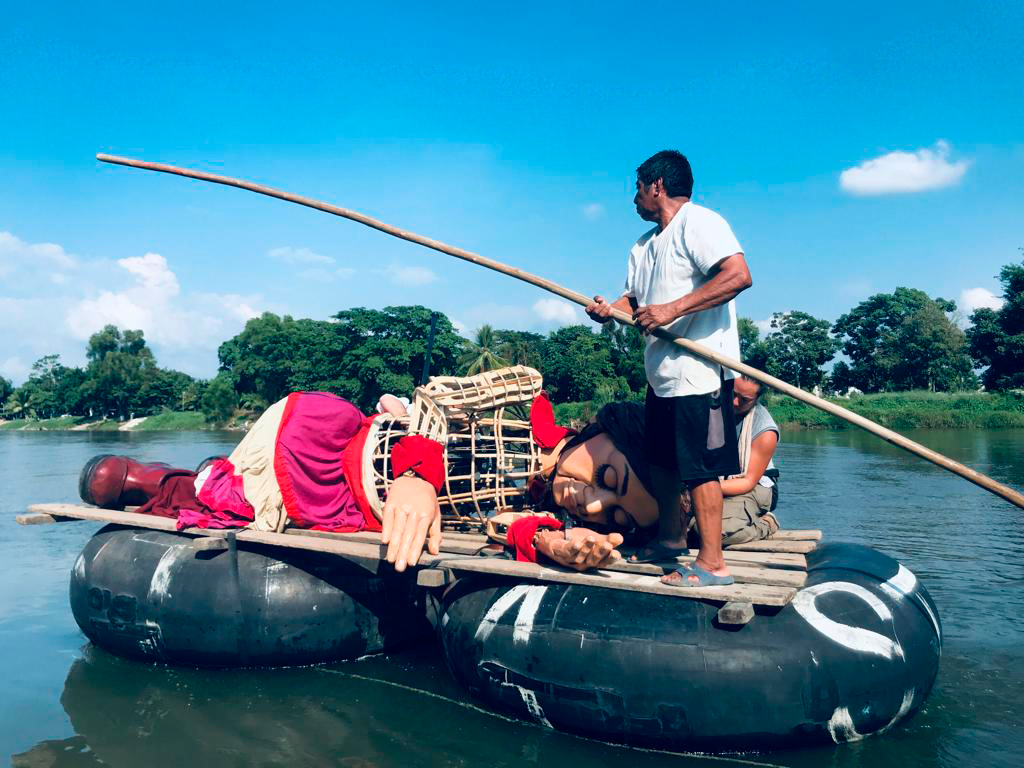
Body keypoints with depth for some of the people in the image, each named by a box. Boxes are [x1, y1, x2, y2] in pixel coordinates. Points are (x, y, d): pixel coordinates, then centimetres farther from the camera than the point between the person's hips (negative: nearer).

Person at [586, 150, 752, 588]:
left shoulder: (698, 223, -10)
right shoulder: (643, 246, 20)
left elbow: (739, 275, -23)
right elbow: (633, 299, 21)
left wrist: (671, 310, -26)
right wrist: (609, 310, -4)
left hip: (700, 369, -10)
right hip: (661, 372, 10)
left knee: (698, 467, -7)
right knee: (661, 461, 19)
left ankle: (712, 564, 1)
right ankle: (670, 538, 36)